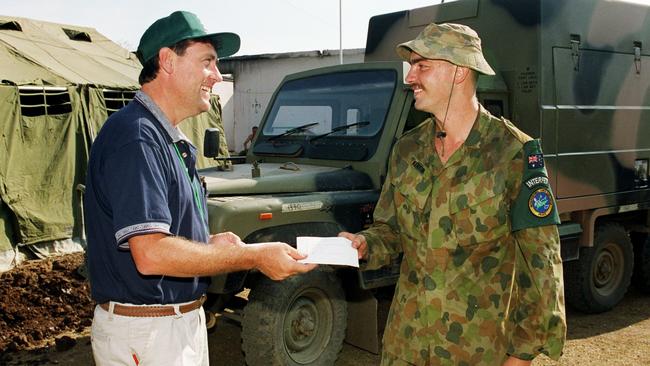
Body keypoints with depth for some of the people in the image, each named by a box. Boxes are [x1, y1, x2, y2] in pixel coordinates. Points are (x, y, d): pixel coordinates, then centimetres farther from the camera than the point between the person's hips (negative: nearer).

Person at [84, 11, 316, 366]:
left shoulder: (169, 140, 10)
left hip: (183, 320, 9)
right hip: (146, 333, -9)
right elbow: (150, 255, -29)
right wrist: (254, 256, -23)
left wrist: (210, 243, 0)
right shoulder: (135, 139, -21)